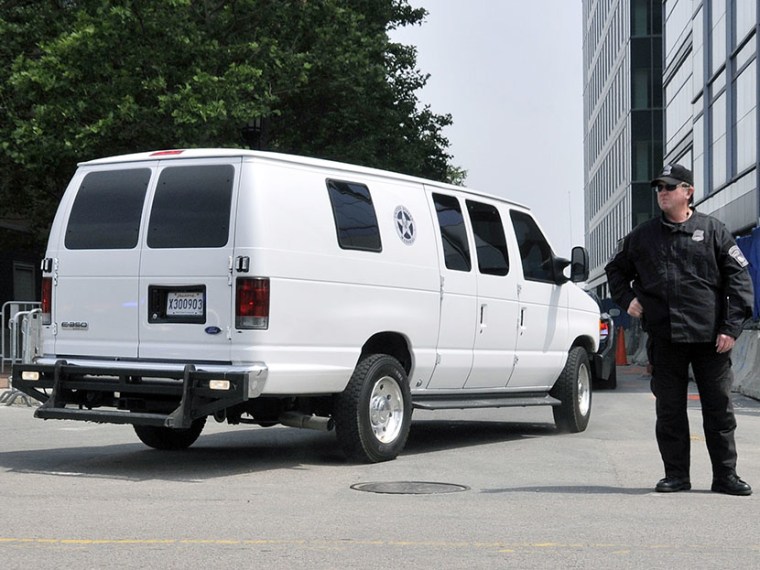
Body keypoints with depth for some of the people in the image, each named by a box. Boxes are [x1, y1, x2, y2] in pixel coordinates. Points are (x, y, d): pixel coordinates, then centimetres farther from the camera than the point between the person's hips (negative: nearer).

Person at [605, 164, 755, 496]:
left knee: (719, 408, 2)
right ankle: (676, 475, 15)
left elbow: (739, 278, 1)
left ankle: (725, 475, 11)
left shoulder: (712, 231, 3)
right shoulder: (644, 236, 11)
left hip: (709, 336, -2)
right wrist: (626, 299, 9)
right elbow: (616, 269, 27)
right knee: (669, 410, 6)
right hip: (663, 337, 2)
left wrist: (732, 327, -7)